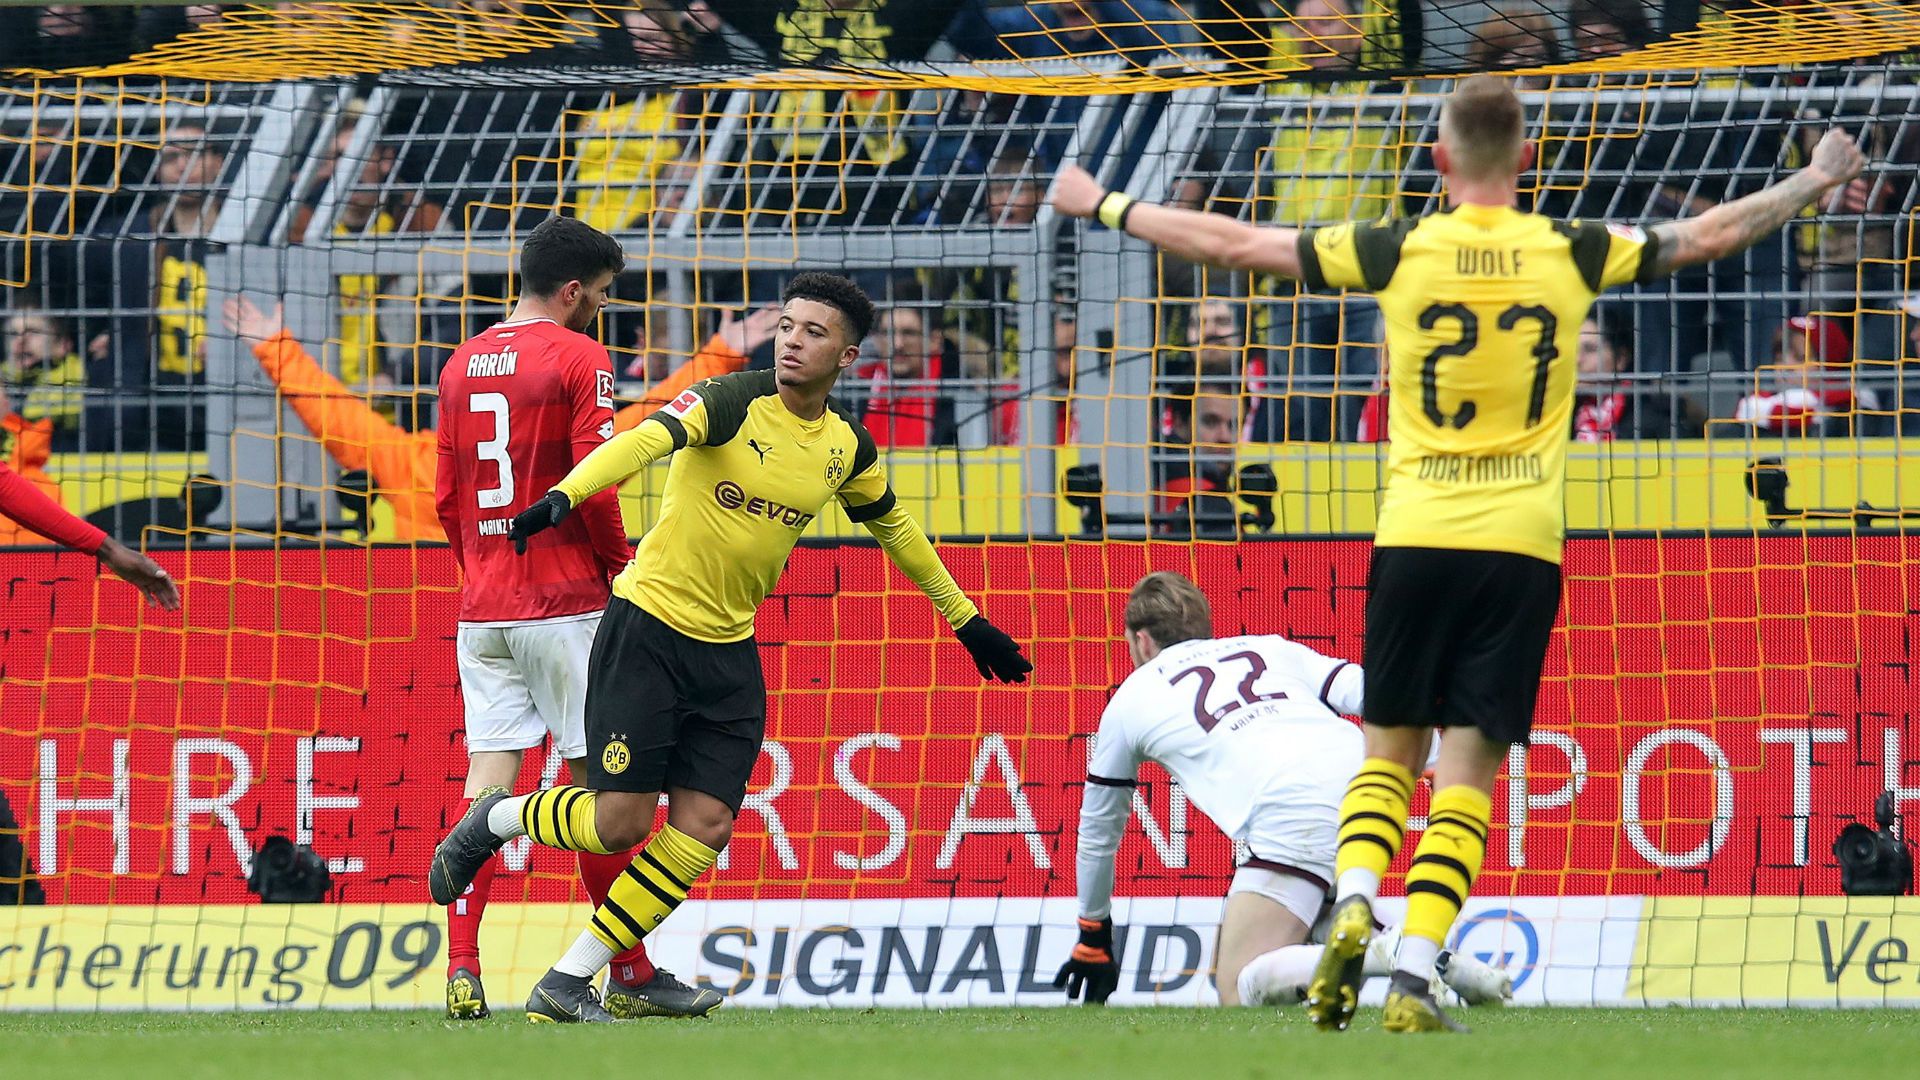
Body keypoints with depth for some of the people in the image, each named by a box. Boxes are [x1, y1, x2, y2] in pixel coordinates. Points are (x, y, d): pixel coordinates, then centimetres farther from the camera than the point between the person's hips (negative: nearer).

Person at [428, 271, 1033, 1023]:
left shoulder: (848, 448, 5)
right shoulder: (732, 402, -14)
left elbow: (894, 528, 24)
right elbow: (644, 442, -30)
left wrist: (966, 620, 31)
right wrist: (563, 496, -48)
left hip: (729, 651, 6)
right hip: (649, 628, -6)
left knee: (705, 829, -5)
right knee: (621, 822, -8)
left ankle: (565, 987, 4)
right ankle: (494, 821, 23)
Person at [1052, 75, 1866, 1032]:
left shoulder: (1399, 252, -1)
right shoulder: (1572, 254, 1)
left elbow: (1231, 244, 4)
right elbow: (1710, 235, 12)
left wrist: (1105, 207, 16)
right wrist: (1817, 181, 29)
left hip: (1415, 539, 0)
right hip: (1522, 545, 0)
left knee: (1388, 751, 14)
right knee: (1469, 771, 1)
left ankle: (1352, 907, -12)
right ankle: (1414, 977, -11)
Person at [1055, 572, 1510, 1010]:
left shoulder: (1131, 697, 25)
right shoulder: (1269, 647, 32)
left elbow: (1098, 830, 37)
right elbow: (1370, 692, 15)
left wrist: (1093, 936, 50)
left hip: (1292, 814, -6)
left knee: (1238, 988, -4)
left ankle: (1394, 953, -25)